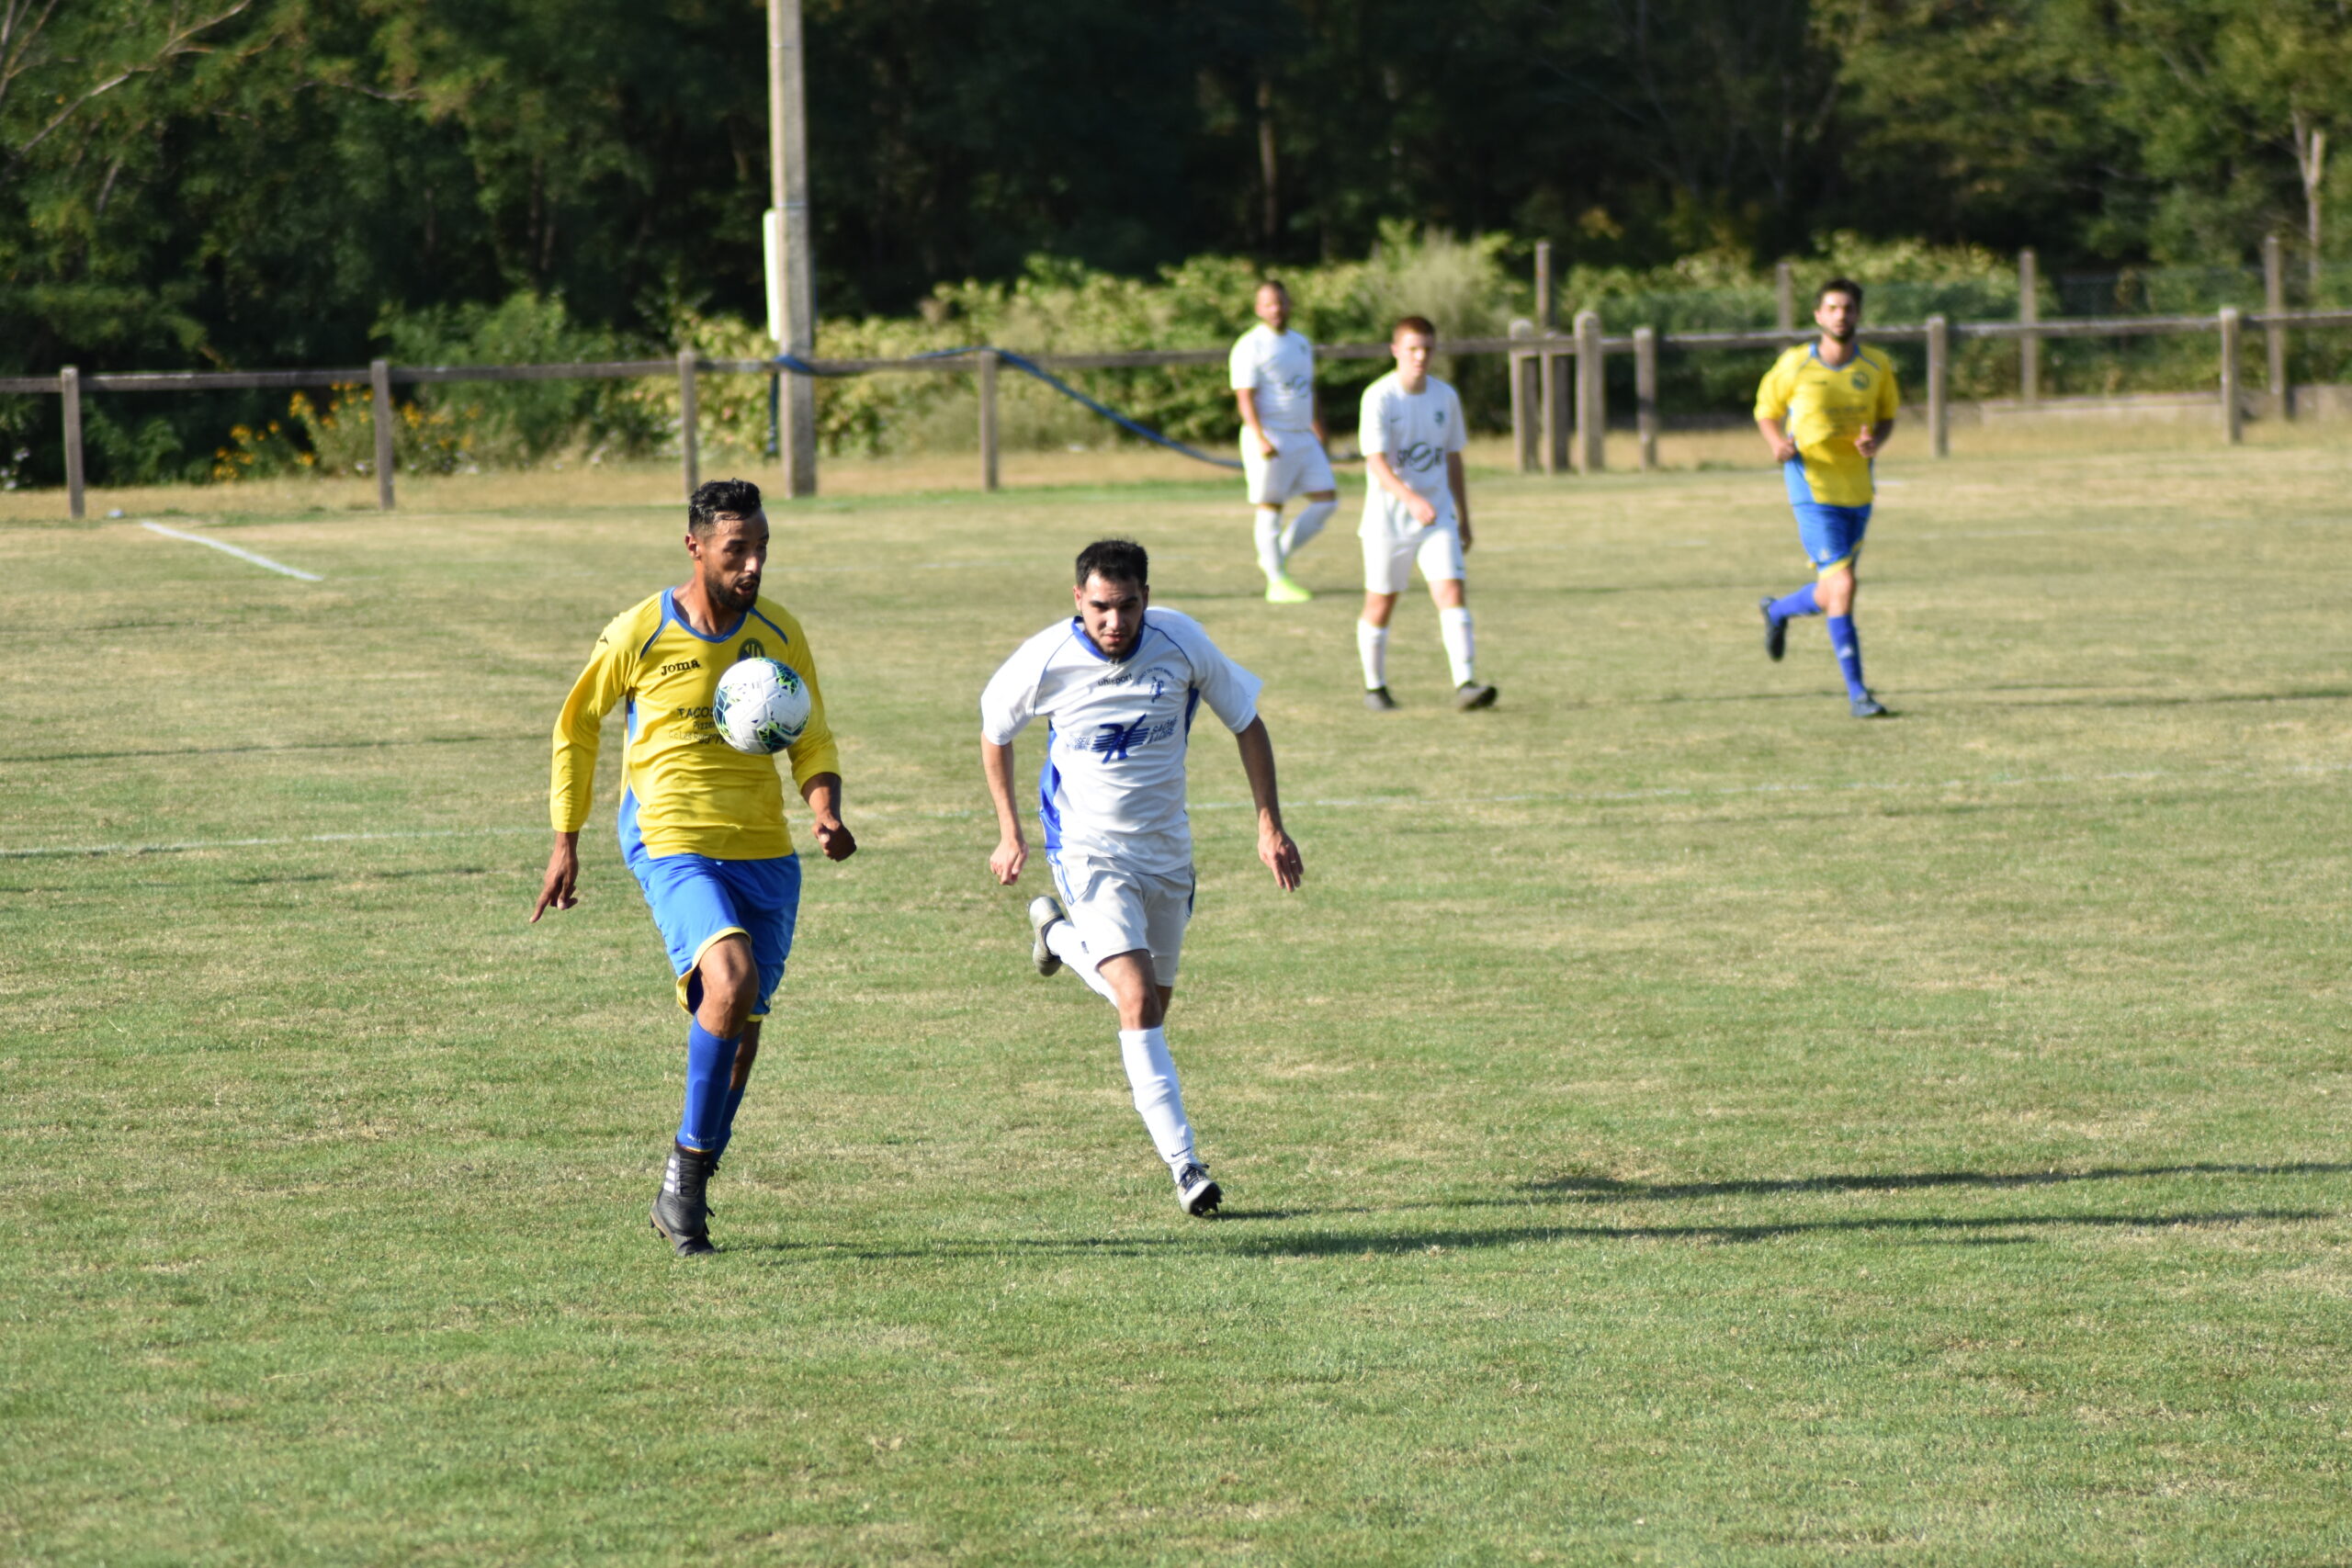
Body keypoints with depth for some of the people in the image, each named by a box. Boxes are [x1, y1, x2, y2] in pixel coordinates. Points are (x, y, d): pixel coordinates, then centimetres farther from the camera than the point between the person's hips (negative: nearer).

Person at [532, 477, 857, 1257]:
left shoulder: (779, 634, 4)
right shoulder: (638, 636, -6)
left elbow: (811, 739, 11)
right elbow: (576, 727, 7)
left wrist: (826, 809, -10)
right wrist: (566, 842, 8)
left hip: (765, 852, 5)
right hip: (674, 843, -5)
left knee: (740, 1030, 6)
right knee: (731, 978, -27)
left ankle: (684, 1197, 23)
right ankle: (686, 1167, -13)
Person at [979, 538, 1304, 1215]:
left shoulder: (1182, 642, -14)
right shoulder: (1046, 659, -18)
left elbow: (1245, 722, 1)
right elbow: (994, 731, 3)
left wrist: (1270, 824, -1)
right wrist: (1009, 832, 4)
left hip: (1165, 847, 4)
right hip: (1087, 849, -4)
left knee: (1153, 1002, 16)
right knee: (1139, 1001, -20)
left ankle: (1058, 933, 46)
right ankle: (1182, 1160, -16)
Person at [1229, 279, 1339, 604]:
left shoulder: (1301, 343, 16)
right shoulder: (1250, 346, -8)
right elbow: (1245, 397, -15)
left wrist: (1319, 431, 22)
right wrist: (1261, 439, -25)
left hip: (1304, 439, 7)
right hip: (1271, 440, -7)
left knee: (1327, 500, 2)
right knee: (1270, 507, -2)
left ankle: (1279, 556, 15)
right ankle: (1277, 581, 3)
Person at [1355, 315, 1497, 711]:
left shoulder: (1445, 396, 4)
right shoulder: (1379, 397, -12)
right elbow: (1376, 460, -22)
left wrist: (1464, 519, 17)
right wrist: (1411, 499, -37)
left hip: (1438, 517, 3)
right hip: (1387, 519, -3)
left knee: (1451, 592, -13)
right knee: (1380, 604, 7)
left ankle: (1465, 684, -20)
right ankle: (1375, 687, 25)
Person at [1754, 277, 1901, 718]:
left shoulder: (1877, 366, 1)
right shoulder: (1794, 365, -6)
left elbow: (1887, 416, 14)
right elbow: (1766, 412, 7)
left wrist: (1875, 442, -9)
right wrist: (1779, 443, -15)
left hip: (1859, 491, 5)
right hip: (1813, 488, -5)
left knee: (1830, 595, 13)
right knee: (1842, 587, -14)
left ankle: (1777, 611, 47)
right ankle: (1856, 694, -7)